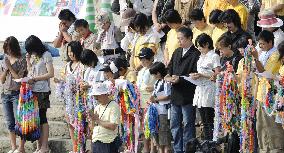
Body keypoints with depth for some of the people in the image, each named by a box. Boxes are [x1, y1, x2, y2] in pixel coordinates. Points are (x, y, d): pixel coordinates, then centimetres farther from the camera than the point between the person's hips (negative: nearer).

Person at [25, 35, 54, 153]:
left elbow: (50, 74, -11)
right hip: (32, 90, 6)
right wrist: (28, 61, 5)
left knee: (42, 117, -5)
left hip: (42, 90, -6)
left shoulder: (46, 55, -6)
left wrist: (34, 79, -14)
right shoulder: (32, 56, 15)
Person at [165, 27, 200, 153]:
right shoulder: (177, 53, 15)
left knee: (188, 125, 0)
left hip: (188, 95, -8)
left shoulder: (196, 54, -11)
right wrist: (168, 77, -5)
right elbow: (169, 69, 17)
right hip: (175, 95, 8)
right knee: (175, 125, 12)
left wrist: (180, 79, -19)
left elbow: (196, 75, -17)